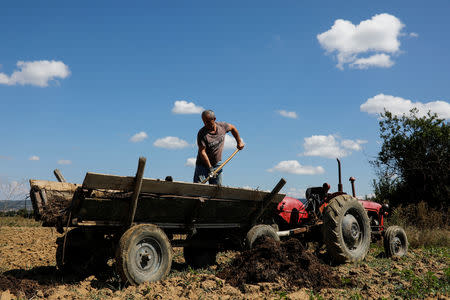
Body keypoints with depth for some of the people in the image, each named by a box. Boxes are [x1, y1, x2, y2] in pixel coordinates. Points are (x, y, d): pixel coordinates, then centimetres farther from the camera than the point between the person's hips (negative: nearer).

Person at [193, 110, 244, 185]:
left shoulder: (222, 126, -6)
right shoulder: (201, 133, -19)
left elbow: (232, 128, 16)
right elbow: (202, 152, -21)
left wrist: (239, 142, 19)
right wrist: (210, 167, -26)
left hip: (217, 165, 4)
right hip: (203, 164, -4)